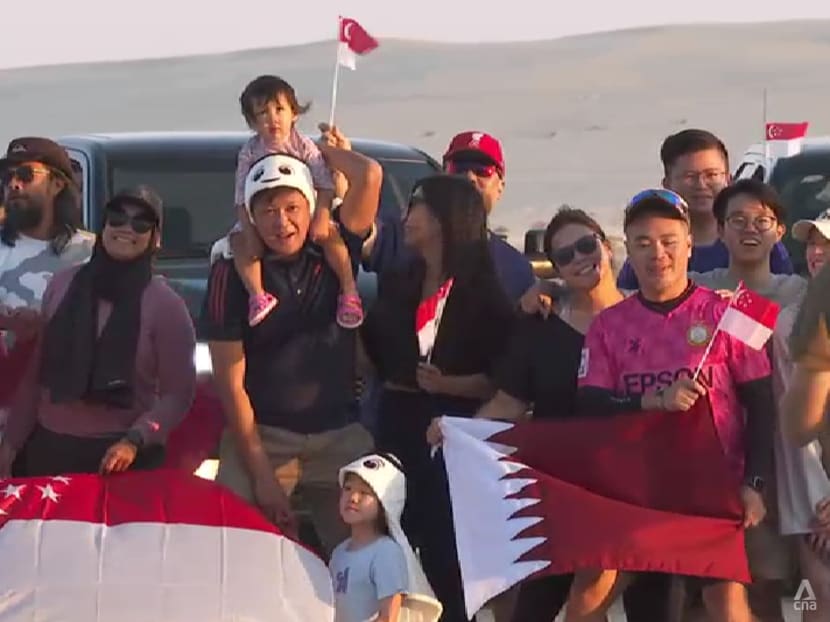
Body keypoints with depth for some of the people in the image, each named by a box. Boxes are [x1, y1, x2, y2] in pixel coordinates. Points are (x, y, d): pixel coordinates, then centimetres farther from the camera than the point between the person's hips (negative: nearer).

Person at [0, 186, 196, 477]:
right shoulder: (62, 285, 3)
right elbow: (35, 373, 9)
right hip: (49, 447, 3)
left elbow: (177, 393, -7)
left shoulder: (164, 303, -6)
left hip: (123, 455, -3)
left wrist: (134, 441, -19)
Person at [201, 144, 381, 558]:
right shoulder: (233, 273, -4)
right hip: (259, 435, -1)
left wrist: (319, 151, 2)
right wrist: (262, 475, -10)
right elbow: (230, 382, -5)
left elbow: (369, 176, -16)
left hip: (340, 436, 2)